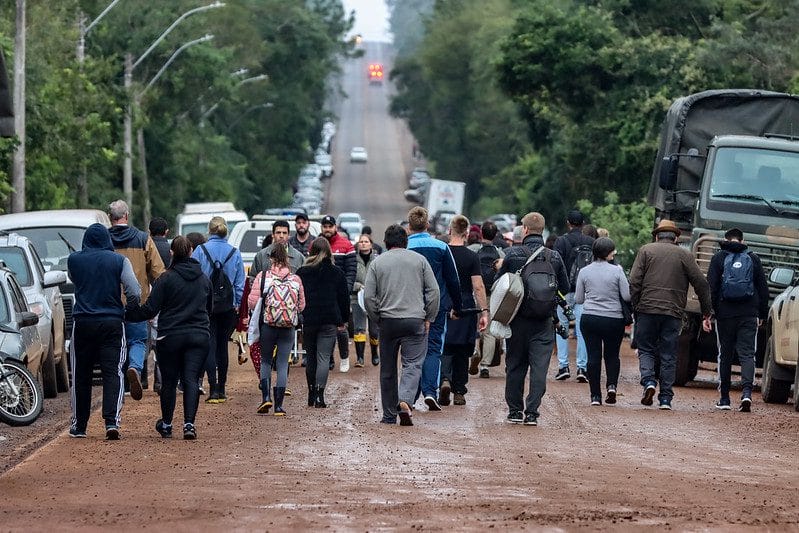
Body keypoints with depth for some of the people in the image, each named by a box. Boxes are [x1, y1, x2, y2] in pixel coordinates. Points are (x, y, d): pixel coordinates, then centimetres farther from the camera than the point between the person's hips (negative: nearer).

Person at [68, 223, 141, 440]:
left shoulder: (74, 260, 2)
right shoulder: (119, 261, -2)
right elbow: (134, 292, -9)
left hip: (83, 323, 1)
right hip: (112, 323, -1)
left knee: (81, 375, 11)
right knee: (112, 373, -2)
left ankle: (79, 425, 17)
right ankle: (112, 421, -18)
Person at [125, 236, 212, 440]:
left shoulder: (167, 278, -8)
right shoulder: (204, 279, 7)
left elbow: (150, 309, -10)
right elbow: (210, 308, 21)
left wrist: (126, 313, 1)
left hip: (170, 337, -3)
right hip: (199, 337, 3)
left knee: (169, 381, 9)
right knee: (191, 380, -1)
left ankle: (166, 424, 21)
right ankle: (189, 423, -15)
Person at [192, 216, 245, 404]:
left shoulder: (200, 251, -6)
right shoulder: (235, 253, 1)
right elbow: (240, 284, 4)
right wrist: (238, 306, 12)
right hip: (228, 307, 2)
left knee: (210, 346, -1)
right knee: (222, 346, 13)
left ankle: (214, 390, -13)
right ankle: (221, 390, 17)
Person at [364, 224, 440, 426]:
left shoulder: (377, 263, 5)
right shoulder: (419, 260, 5)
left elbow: (368, 296, 0)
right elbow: (433, 291, 2)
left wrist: (377, 319, 10)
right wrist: (429, 318, 9)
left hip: (388, 322, 1)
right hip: (415, 320, -1)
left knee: (387, 369, 10)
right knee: (412, 365, -4)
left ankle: (389, 415, 15)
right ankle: (405, 402, -29)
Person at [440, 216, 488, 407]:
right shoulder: (472, 257, -7)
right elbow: (478, 287, -11)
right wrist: (484, 311, -7)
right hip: (465, 308, -1)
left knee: (444, 347, 5)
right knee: (462, 351, 10)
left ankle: (445, 378, -22)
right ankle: (459, 392, 13)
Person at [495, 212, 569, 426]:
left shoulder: (513, 254, -9)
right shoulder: (554, 257, -2)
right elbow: (565, 287, 7)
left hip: (518, 320, -1)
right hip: (544, 322, 1)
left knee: (515, 366, 11)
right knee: (539, 366, 1)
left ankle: (515, 410, 16)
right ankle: (532, 412, -5)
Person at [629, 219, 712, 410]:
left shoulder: (646, 251, 6)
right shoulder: (684, 255, 8)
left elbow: (634, 282, -3)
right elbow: (701, 283, 4)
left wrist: (634, 308, 2)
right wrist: (707, 309, 13)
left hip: (647, 309, -1)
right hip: (673, 313, 1)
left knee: (646, 349, 12)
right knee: (668, 356, 6)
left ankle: (649, 381, -13)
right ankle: (665, 399, 4)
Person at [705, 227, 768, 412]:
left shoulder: (719, 258, 2)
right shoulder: (753, 258, 8)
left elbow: (711, 287, -4)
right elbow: (763, 288, 10)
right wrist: (762, 314, 17)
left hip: (725, 313, -1)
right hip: (749, 314, 1)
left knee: (725, 355, 9)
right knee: (747, 354, -1)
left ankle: (724, 399, 12)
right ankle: (747, 392, -22)